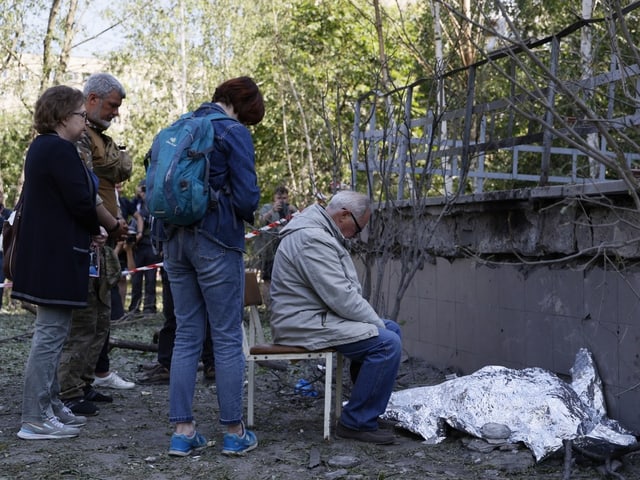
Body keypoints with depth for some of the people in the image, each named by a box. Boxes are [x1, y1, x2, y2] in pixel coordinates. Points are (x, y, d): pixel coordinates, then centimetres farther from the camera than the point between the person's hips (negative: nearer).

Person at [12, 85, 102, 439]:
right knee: (50, 333, -6)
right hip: (58, 255, -11)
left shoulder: (42, 147, 16)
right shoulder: (59, 149, -16)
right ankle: (36, 419, -1)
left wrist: (88, 230, 6)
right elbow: (80, 201, -20)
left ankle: (49, 405, 25)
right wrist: (96, 230, -1)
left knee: (51, 331, 16)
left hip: (46, 252, 11)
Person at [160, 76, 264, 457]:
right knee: (228, 337, 2)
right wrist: (246, 213, 8)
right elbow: (246, 196, -13)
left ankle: (183, 431, 11)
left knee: (187, 334, 11)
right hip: (216, 240, -6)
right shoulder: (235, 132, -7)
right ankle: (235, 433, 8)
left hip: (176, 237, 6)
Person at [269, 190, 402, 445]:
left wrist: (378, 322, 7)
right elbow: (341, 297, -24)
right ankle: (358, 423, -11)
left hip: (316, 316, 12)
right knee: (387, 344, -21)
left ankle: (371, 403, 19)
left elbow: (346, 290, 18)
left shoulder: (321, 233, 16)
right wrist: (377, 323, -12)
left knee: (392, 330, 13)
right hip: (306, 324, -12)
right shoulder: (313, 239, -21)